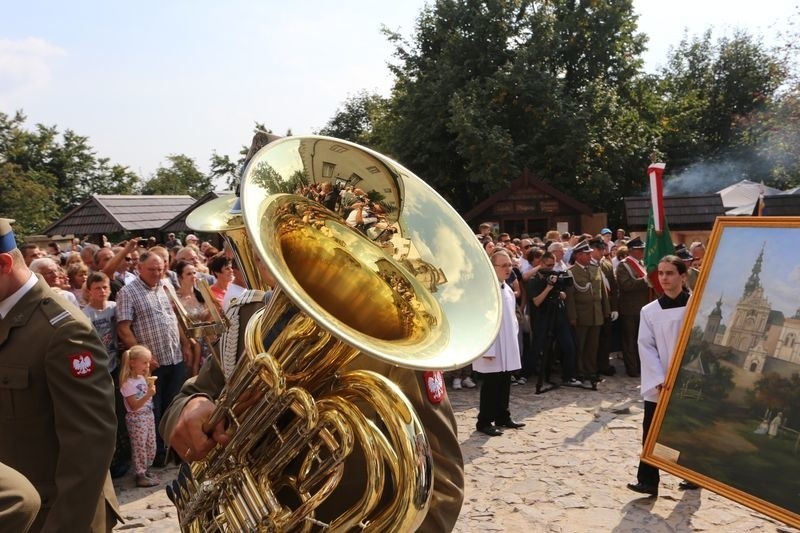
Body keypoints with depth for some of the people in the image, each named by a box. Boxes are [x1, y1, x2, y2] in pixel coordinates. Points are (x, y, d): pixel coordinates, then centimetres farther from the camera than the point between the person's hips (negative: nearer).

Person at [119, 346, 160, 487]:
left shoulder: (142, 378, 7)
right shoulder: (128, 383, -18)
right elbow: (134, 406, -19)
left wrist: (151, 385, 2)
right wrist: (148, 395, -28)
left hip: (148, 416, 8)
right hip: (136, 418, -8)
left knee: (151, 445, 12)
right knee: (139, 447, -2)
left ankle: (144, 470, 25)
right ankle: (140, 476, 6)